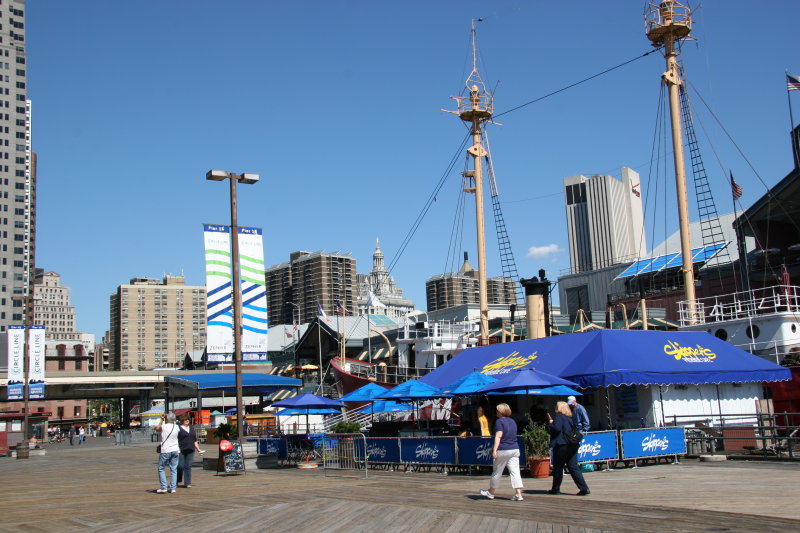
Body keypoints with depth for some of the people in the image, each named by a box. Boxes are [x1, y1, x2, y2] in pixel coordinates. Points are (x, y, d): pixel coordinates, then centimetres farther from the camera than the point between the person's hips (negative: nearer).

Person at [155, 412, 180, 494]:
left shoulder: (164, 427, -13)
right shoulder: (176, 427, 0)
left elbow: (157, 428, 6)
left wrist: (162, 420, 16)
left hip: (165, 451, -4)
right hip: (175, 450, 4)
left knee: (161, 469, 7)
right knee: (173, 469, 7)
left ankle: (163, 487, 1)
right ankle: (173, 488, 5)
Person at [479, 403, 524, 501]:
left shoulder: (499, 421, -8)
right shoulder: (512, 421, 15)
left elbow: (498, 436, -18)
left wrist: (495, 450, -23)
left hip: (503, 450, -6)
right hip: (515, 449, 6)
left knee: (497, 472, 8)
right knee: (515, 472, 1)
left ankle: (491, 493, 22)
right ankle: (518, 494, -9)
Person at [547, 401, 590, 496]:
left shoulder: (559, 417, -8)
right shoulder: (570, 417, 16)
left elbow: (557, 428, -21)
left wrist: (551, 423, -3)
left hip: (561, 446, -7)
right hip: (573, 445, 7)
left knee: (558, 468, 7)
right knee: (573, 467, 4)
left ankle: (556, 489, 16)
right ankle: (584, 488, -7)